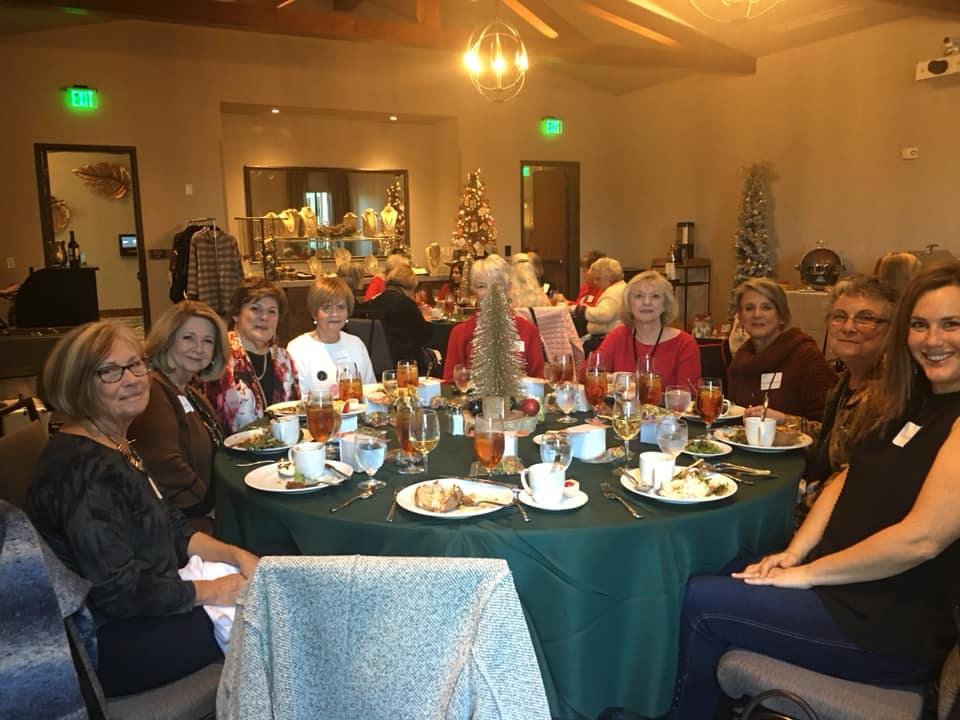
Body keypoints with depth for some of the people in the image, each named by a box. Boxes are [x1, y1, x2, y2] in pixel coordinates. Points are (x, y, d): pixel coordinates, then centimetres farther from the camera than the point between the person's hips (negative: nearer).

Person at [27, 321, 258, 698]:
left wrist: (236, 555, -3)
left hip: (151, 604, 9)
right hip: (112, 643, -9)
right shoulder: (84, 469, -26)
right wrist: (210, 591, -16)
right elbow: (119, 592, -27)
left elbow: (172, 533, 10)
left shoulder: (116, 448, 6)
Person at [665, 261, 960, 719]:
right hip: (846, 585, 8)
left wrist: (806, 573, -16)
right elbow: (848, 479, 10)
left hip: (893, 629, -7)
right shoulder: (909, 402, 8)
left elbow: (921, 538, -25)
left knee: (702, 602, -9)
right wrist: (794, 553, -2)